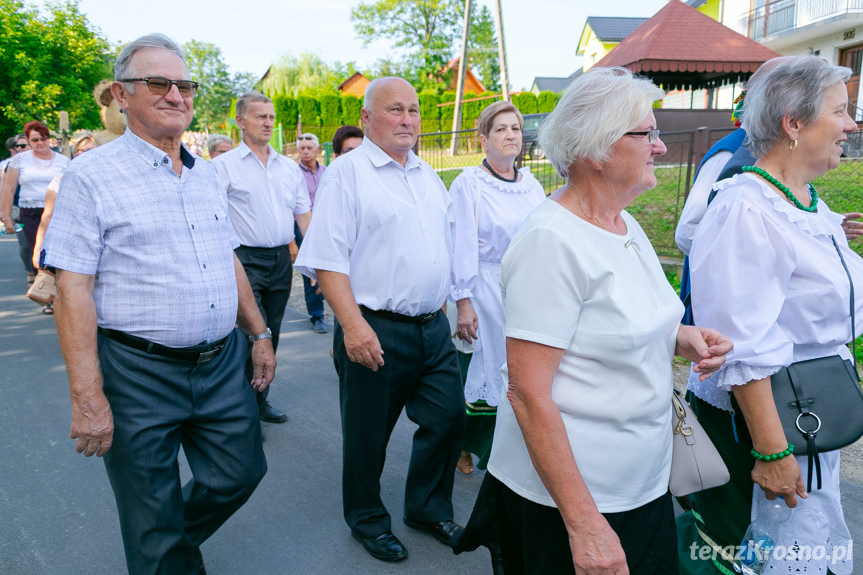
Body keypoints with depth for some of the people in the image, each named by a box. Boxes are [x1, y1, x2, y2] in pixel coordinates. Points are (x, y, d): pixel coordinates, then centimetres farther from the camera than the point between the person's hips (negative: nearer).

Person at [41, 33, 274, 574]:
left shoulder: (206, 174, 10)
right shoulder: (93, 176, -9)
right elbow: (73, 290, -13)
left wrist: (259, 333, 15)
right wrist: (88, 398, -17)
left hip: (223, 363, 6)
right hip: (140, 373, -6)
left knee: (241, 473, 17)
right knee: (154, 528, 9)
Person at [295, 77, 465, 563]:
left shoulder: (428, 176, 15)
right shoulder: (347, 172, -7)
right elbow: (328, 259, -14)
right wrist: (353, 324, -22)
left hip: (433, 328, 7)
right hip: (377, 331, -6)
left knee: (449, 420, 12)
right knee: (367, 435, 8)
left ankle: (429, 508, 35)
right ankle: (367, 520, 32)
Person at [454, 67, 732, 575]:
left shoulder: (628, 227, 6)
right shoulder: (551, 242, -22)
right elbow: (528, 393, -24)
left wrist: (681, 336, 0)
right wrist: (582, 523, -23)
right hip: (569, 494, -9)